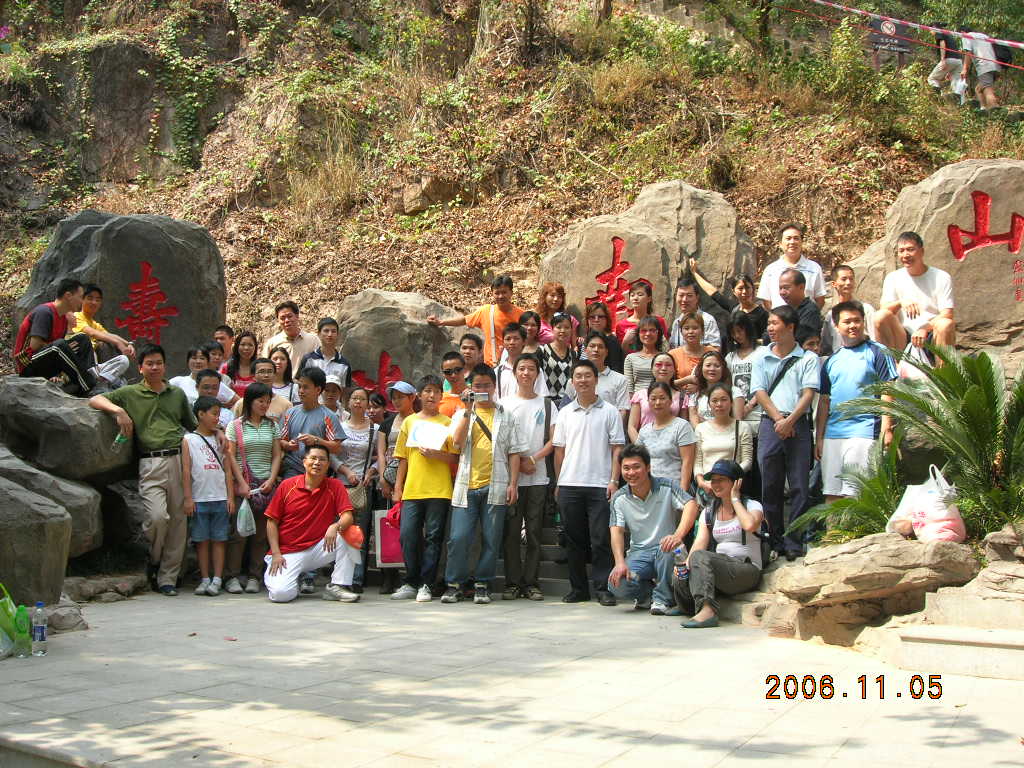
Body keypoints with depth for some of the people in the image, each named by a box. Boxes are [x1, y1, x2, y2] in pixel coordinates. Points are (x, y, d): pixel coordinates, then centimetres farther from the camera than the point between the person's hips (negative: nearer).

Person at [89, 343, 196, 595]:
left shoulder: (177, 394, 19)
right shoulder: (130, 393, 10)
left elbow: (193, 426, 25)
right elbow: (94, 400, 4)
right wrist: (118, 410, -12)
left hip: (179, 460, 3)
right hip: (151, 464, -3)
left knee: (178, 521, 0)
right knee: (158, 516, -20)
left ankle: (167, 577, 10)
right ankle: (153, 561, 9)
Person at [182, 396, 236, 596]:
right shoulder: (189, 440, 4)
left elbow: (228, 470, 9)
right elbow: (186, 470, 0)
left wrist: (231, 497, 2)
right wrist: (188, 498, -6)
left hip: (221, 498, 2)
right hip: (199, 499, -2)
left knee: (219, 540, 2)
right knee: (202, 540, 3)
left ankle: (217, 580, 3)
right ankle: (204, 579, 10)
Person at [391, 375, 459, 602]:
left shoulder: (447, 423, 6)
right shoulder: (409, 422, 14)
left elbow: (455, 457, 1)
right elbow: (403, 457, 15)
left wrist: (436, 454, -16)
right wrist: (398, 486, 9)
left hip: (439, 490, -2)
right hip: (412, 490, 2)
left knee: (433, 537, -1)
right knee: (408, 535, -2)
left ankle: (426, 585, 7)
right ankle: (411, 583, 12)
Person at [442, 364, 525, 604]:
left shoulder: (505, 415, 12)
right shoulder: (463, 414, 14)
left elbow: (514, 452, 8)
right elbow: (457, 442, -5)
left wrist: (513, 484, 0)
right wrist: (468, 410, -9)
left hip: (495, 486, 0)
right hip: (467, 485, 0)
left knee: (491, 539, 2)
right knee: (459, 537, -4)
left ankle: (482, 585, 12)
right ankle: (454, 584, 8)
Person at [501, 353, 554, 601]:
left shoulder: (546, 404, 10)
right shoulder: (505, 404, 8)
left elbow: (554, 439, 3)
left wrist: (533, 460, -10)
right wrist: (517, 462, -9)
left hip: (538, 478, 1)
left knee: (534, 531, 2)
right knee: (511, 531, -1)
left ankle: (531, 583, 7)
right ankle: (512, 583, 5)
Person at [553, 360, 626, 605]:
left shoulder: (609, 412, 3)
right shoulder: (565, 413, 11)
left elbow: (617, 448, 1)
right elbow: (559, 449, 13)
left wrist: (614, 480, -8)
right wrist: (558, 482, 8)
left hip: (600, 484, -3)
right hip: (569, 484, 3)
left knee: (601, 539, -3)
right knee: (574, 539, 7)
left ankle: (604, 588, 4)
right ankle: (578, 589, 15)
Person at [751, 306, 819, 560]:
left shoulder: (808, 359, 6)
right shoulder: (762, 359, 14)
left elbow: (809, 393, -3)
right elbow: (759, 392, 5)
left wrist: (790, 420, -15)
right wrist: (778, 419, -9)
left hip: (797, 425, -2)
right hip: (769, 425, 2)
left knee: (799, 485, -4)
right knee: (770, 485, 4)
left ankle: (793, 540, 1)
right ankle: (774, 541, 12)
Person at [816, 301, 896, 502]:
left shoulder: (877, 353, 2)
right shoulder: (832, 360, 16)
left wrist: (886, 429, -12)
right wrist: (819, 437, 13)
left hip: (863, 431, -5)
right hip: (832, 432, 5)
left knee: (853, 493, -10)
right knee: (831, 493, 6)